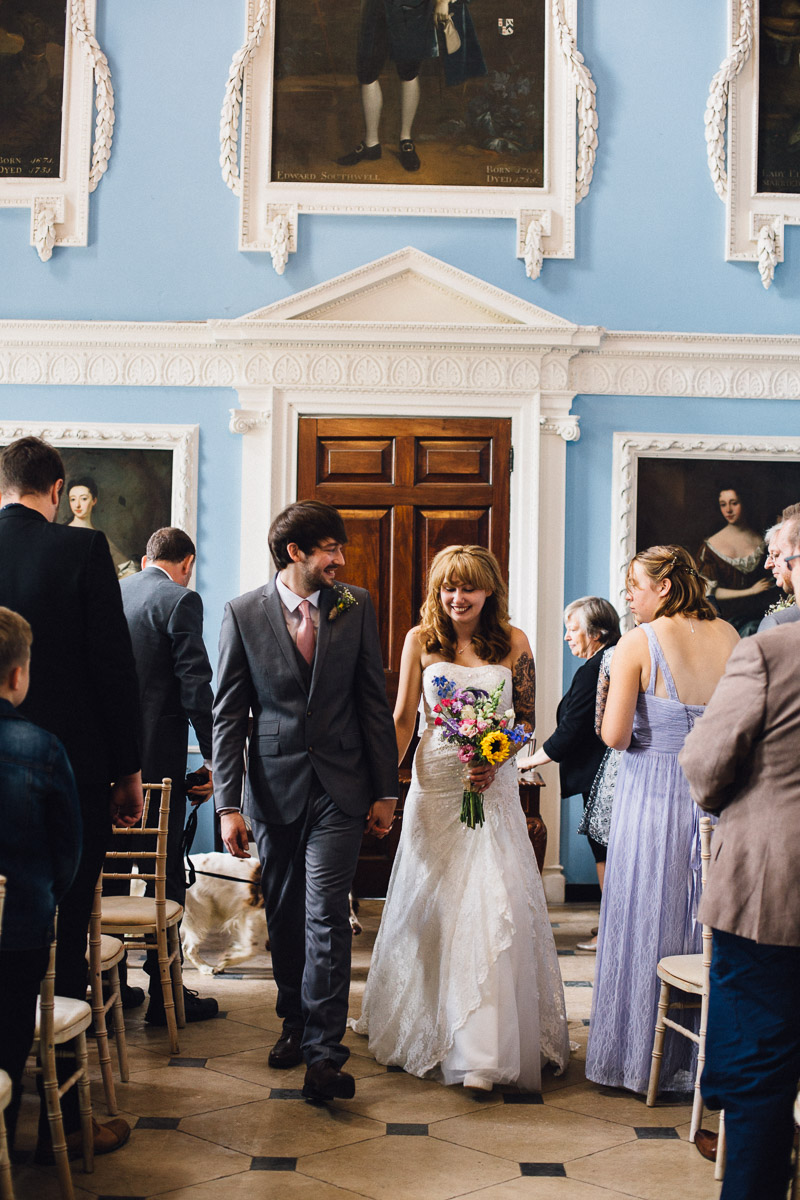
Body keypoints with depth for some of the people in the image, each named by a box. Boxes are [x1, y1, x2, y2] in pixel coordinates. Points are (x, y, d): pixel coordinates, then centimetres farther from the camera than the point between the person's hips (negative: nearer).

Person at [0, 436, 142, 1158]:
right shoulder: (81, 549, -10)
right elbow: (114, 666, -11)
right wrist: (128, 771, -1)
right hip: (73, 774, -4)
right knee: (63, 944, 5)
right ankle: (60, 1116, 13)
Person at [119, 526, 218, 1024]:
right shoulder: (181, 600, -9)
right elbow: (195, 687, -15)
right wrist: (214, 758, -10)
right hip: (158, 757, -7)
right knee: (167, 875, 2)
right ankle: (165, 995, 8)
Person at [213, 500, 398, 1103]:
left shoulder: (356, 606, 1)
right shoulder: (243, 613, -2)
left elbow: (374, 701, 4)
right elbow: (228, 714, -2)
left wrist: (386, 789, 3)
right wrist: (229, 803, -7)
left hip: (340, 788, -1)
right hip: (275, 788, 1)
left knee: (326, 914, -7)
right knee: (284, 915, 13)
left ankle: (324, 1052, -2)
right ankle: (295, 1020, 32)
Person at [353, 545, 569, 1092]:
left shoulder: (513, 641, 2)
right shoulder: (420, 640, 3)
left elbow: (527, 719, 5)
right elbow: (403, 719, 4)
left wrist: (496, 760, -12)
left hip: (494, 786, -1)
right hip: (434, 785, 1)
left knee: (493, 907, -7)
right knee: (431, 907, 9)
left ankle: (483, 1048, -1)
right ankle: (427, 1029, 28)